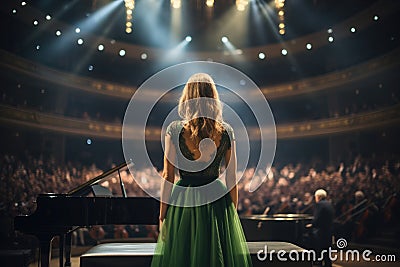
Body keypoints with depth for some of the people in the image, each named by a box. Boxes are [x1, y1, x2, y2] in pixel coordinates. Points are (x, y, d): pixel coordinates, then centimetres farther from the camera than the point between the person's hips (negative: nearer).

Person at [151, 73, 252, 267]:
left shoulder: (175, 130, -7)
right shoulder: (226, 131, -2)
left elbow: (168, 177, -7)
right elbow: (232, 178, 1)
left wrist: (162, 215, 1)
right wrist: (233, 213, 11)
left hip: (183, 201, -1)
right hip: (217, 201, 2)